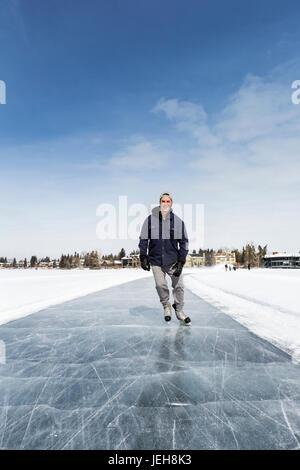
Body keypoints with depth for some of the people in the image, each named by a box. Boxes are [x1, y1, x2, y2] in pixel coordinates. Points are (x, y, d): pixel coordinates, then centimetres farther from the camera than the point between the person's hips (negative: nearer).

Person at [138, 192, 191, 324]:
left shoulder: (178, 221, -3)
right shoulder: (150, 219, -4)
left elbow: (184, 242, 1)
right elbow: (143, 239, 4)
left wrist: (181, 261, -5)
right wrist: (143, 257, -1)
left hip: (173, 260, 0)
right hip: (156, 260, 0)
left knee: (179, 286, 4)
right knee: (160, 285, 2)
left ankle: (179, 310, 26)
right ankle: (166, 306, 30)